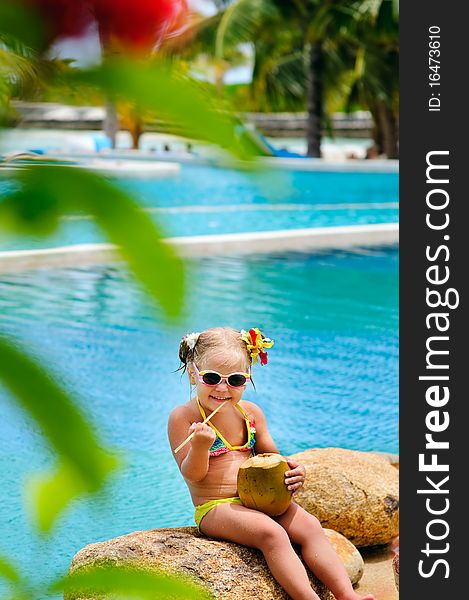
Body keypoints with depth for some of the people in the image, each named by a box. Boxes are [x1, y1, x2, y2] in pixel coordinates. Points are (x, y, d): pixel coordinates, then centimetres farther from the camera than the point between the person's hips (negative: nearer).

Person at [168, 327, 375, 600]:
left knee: (309, 526, -15)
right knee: (272, 533, -30)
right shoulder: (184, 417, -8)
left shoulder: (251, 413, 8)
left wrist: (294, 471, -5)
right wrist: (200, 446, -32)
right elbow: (192, 474, -11)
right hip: (214, 507, -6)